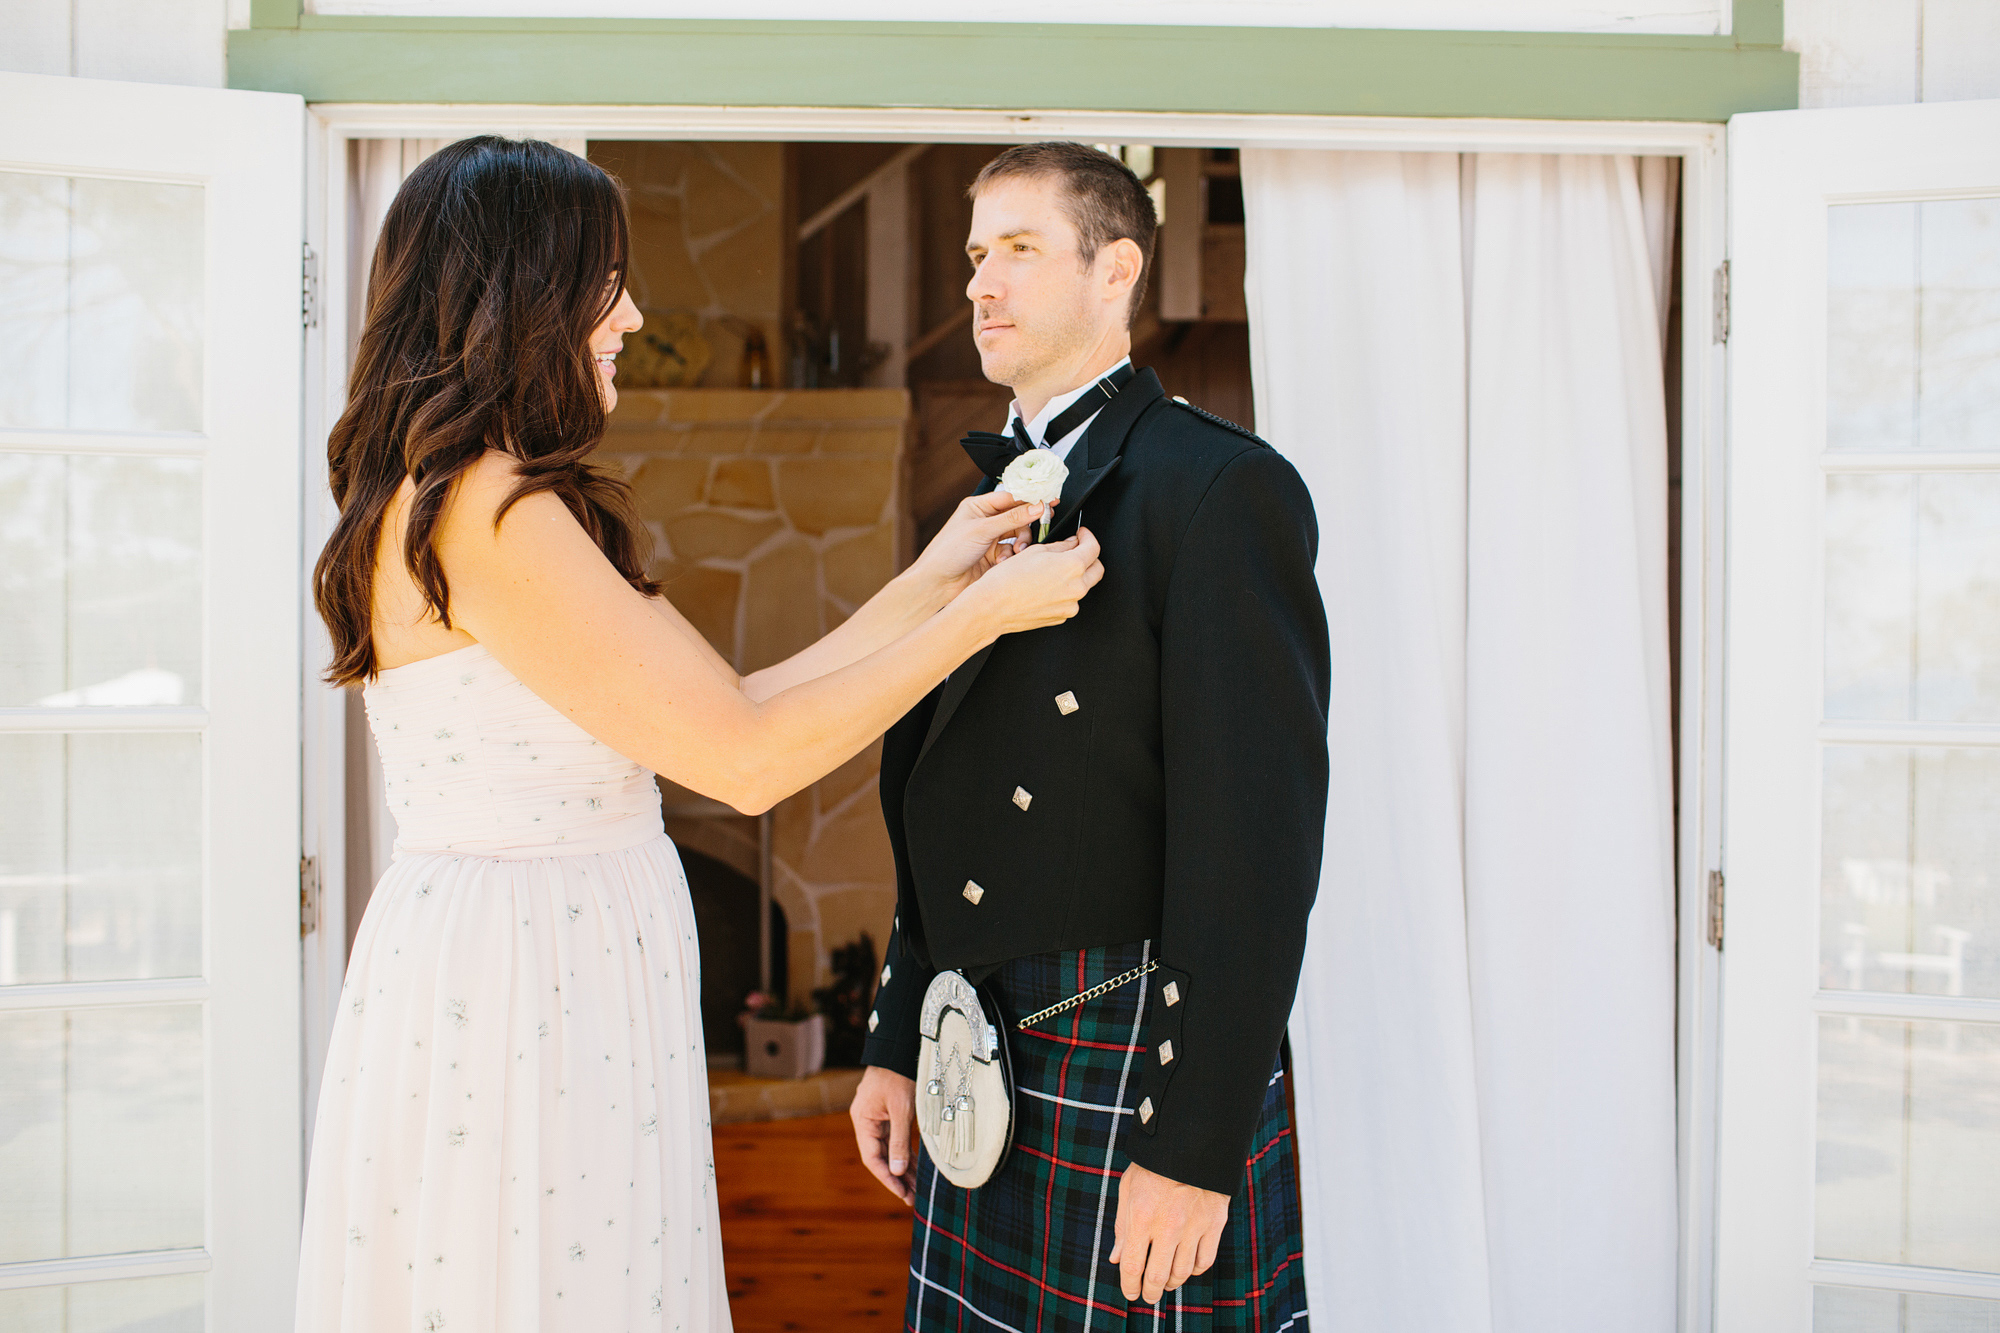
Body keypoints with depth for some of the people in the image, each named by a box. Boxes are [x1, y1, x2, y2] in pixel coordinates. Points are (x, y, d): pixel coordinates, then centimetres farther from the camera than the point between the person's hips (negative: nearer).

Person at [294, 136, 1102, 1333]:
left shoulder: (481, 498, 11)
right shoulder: (482, 506, -19)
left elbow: (719, 712, 8)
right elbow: (748, 759, -18)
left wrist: (929, 581, 9)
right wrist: (984, 612, -9)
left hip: (566, 981, 9)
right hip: (517, 994, -9)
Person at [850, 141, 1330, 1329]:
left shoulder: (1224, 487, -11)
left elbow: (1255, 838, -17)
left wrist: (1196, 1145, -19)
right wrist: (897, 1045, 16)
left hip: (1141, 1077, -7)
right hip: (985, 1077, 7)